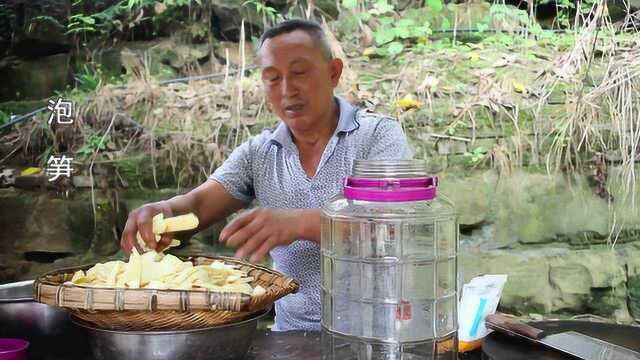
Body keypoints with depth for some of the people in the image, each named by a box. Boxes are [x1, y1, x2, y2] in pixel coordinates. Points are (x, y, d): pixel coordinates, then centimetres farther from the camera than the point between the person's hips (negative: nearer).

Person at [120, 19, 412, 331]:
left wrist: (300, 223, -33)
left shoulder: (379, 134, -4)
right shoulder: (257, 153, 10)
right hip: (293, 332, 3)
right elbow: (197, 204, 2)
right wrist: (160, 211, -22)